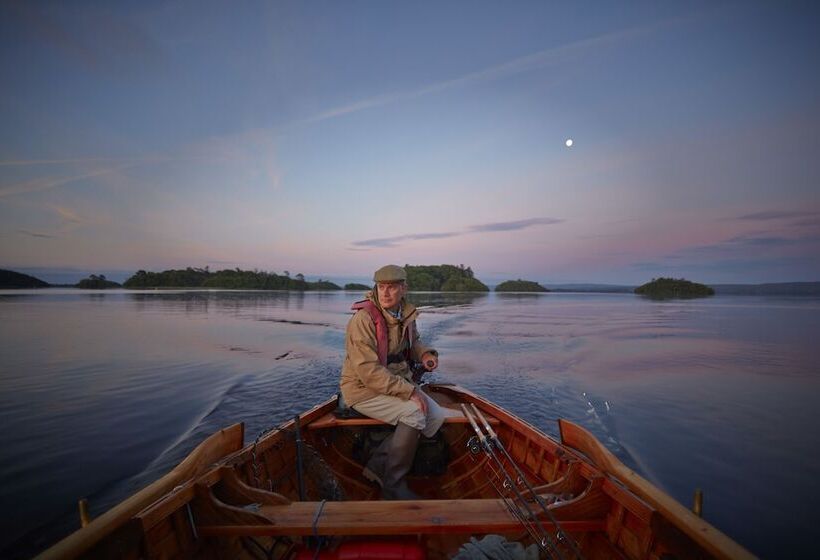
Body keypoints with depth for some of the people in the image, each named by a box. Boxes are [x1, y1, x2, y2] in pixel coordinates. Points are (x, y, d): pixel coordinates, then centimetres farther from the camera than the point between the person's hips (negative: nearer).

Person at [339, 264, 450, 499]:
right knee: (414, 413, -27)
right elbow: (368, 371, -25)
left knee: (437, 417, -8)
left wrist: (424, 354, -1)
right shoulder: (363, 319, -22)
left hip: (399, 382, 8)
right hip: (363, 389, -7)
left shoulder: (406, 313, 2)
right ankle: (393, 486, -6)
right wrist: (409, 391, -26)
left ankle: (379, 464, 1)